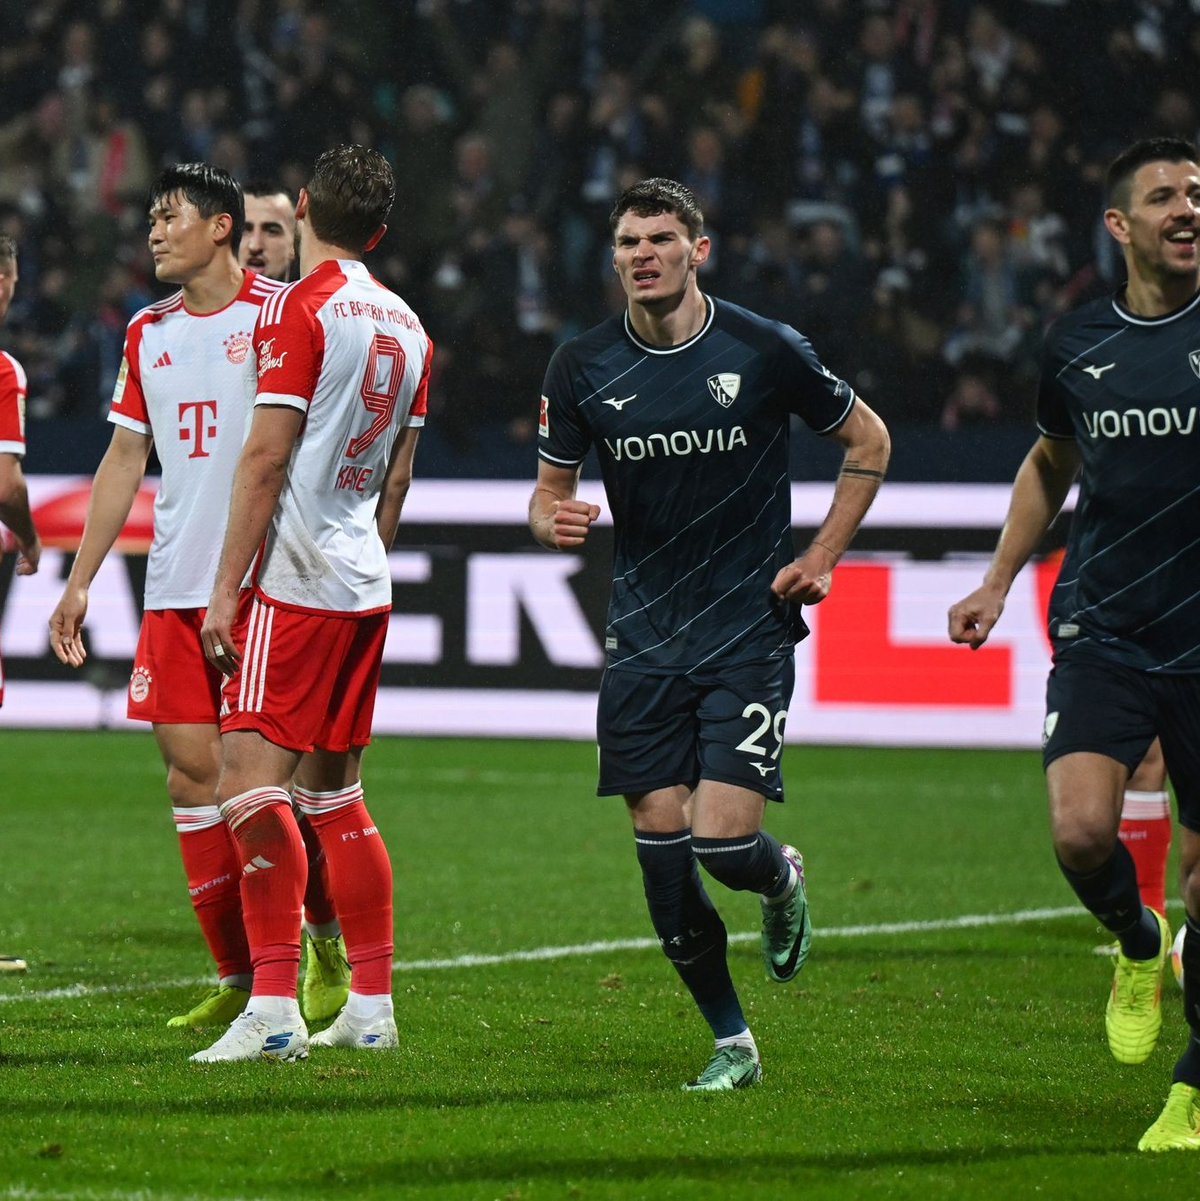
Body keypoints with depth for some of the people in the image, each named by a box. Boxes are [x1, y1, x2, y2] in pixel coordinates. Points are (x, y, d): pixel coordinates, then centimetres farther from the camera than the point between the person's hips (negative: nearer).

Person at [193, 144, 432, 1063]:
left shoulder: (300, 309, -10)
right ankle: (371, 1004, 16)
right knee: (336, 793, 14)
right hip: (365, 589, 8)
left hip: (296, 583, -8)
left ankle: (274, 1007, -21)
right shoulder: (406, 326, 13)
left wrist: (228, 587, -12)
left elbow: (266, 457, -14)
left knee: (251, 779, -12)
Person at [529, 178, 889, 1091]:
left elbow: (868, 442, 8)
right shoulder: (584, 367, 0)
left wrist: (822, 558, 1)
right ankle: (731, 1041, 14)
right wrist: (555, 521, -14)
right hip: (643, 633, 3)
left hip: (748, 630, -3)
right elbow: (551, 485, 11)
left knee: (726, 840, -14)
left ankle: (782, 880, 24)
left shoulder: (765, 351, -7)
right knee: (660, 844, -2)